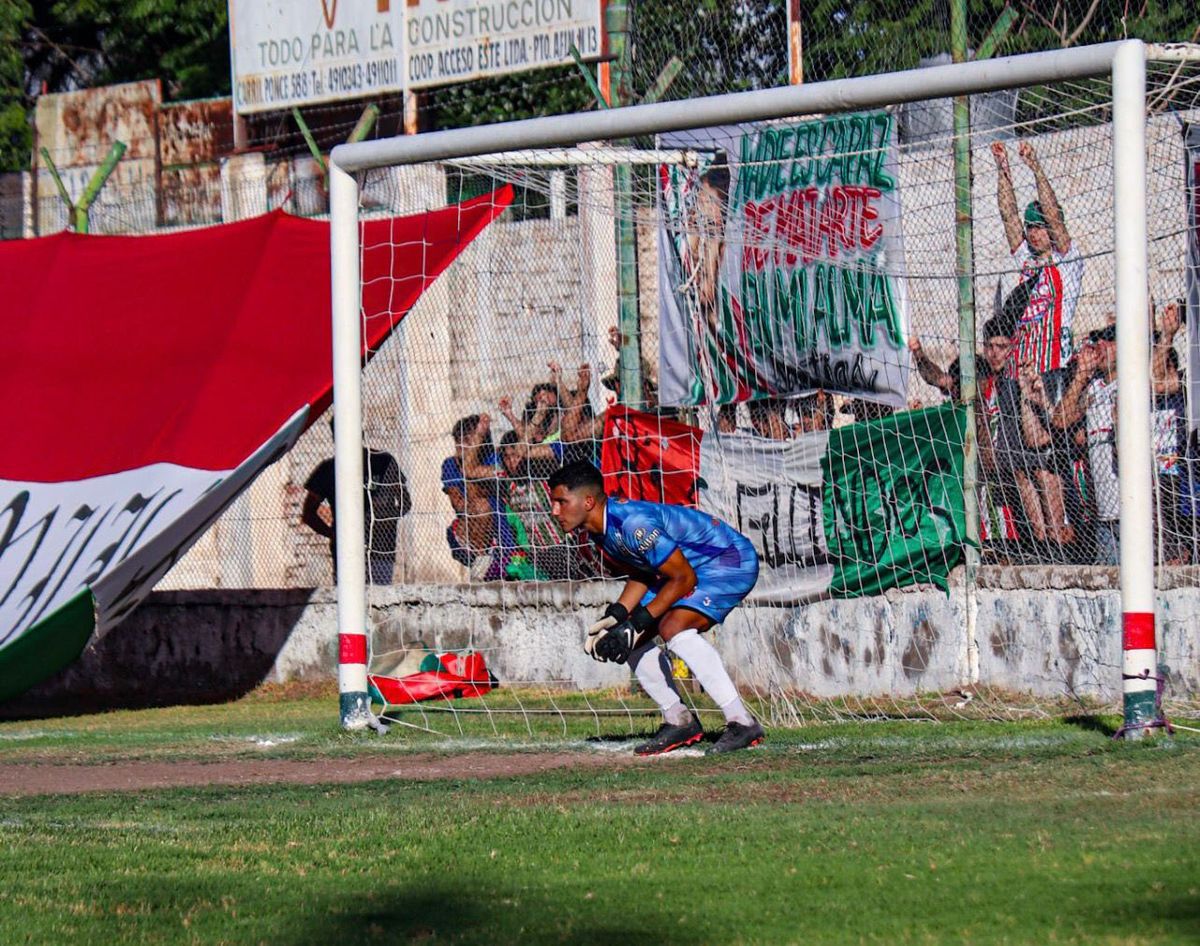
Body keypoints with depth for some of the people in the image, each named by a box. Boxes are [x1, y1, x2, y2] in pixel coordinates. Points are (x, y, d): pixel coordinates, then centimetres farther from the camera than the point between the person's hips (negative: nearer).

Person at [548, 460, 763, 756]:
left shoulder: (632, 523, -30)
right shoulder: (601, 528, -1)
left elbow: (684, 578, -25)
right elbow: (643, 573, 12)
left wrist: (637, 623, -24)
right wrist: (615, 617, -3)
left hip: (731, 560, -10)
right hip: (693, 567, 10)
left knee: (673, 626, -30)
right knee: (629, 638, 6)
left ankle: (742, 723, -29)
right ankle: (679, 721, 14)